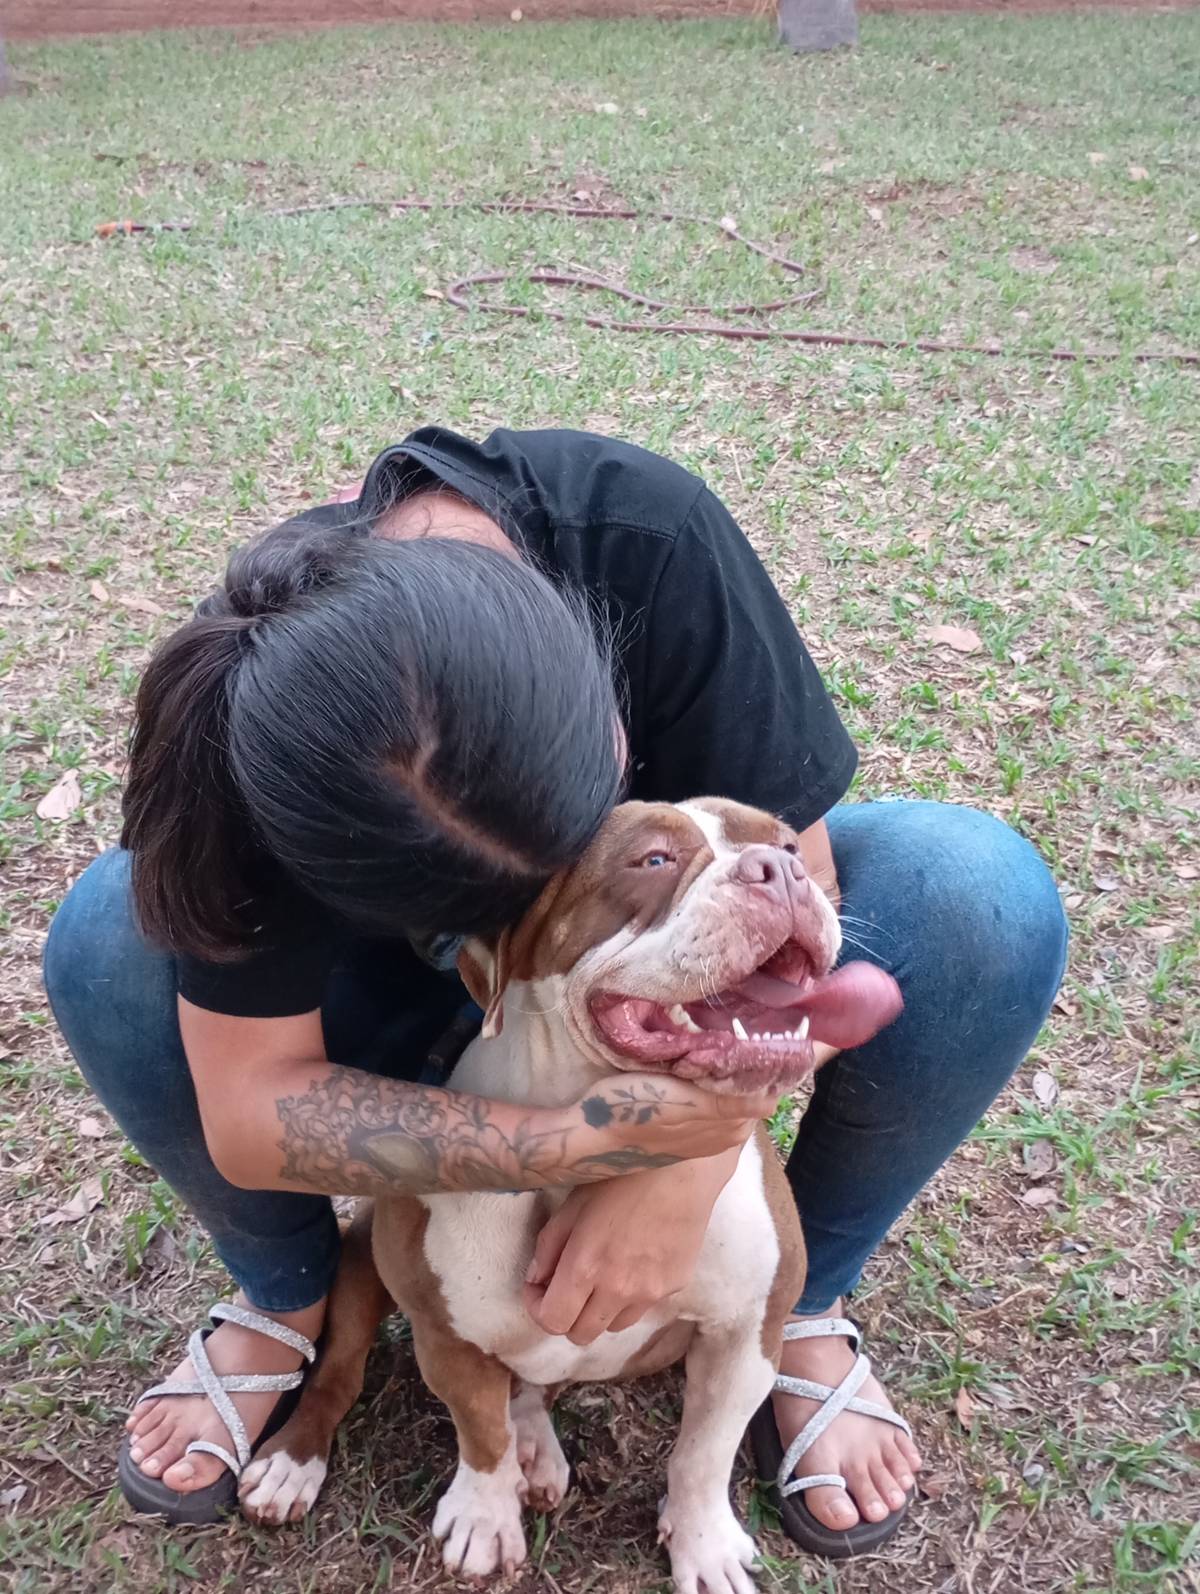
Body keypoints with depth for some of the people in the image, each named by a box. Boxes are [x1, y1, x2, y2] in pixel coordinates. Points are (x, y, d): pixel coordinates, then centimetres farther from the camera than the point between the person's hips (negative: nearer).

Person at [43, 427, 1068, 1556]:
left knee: (984, 899, -30)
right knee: (108, 939, -28)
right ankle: (286, 1298, 0)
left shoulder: (651, 538, -35)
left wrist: (679, 1176, -39)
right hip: (425, 974, 0)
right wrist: (613, 1135, -43)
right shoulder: (256, 701, -34)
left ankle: (804, 1298, -5)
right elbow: (250, 1110, -32)